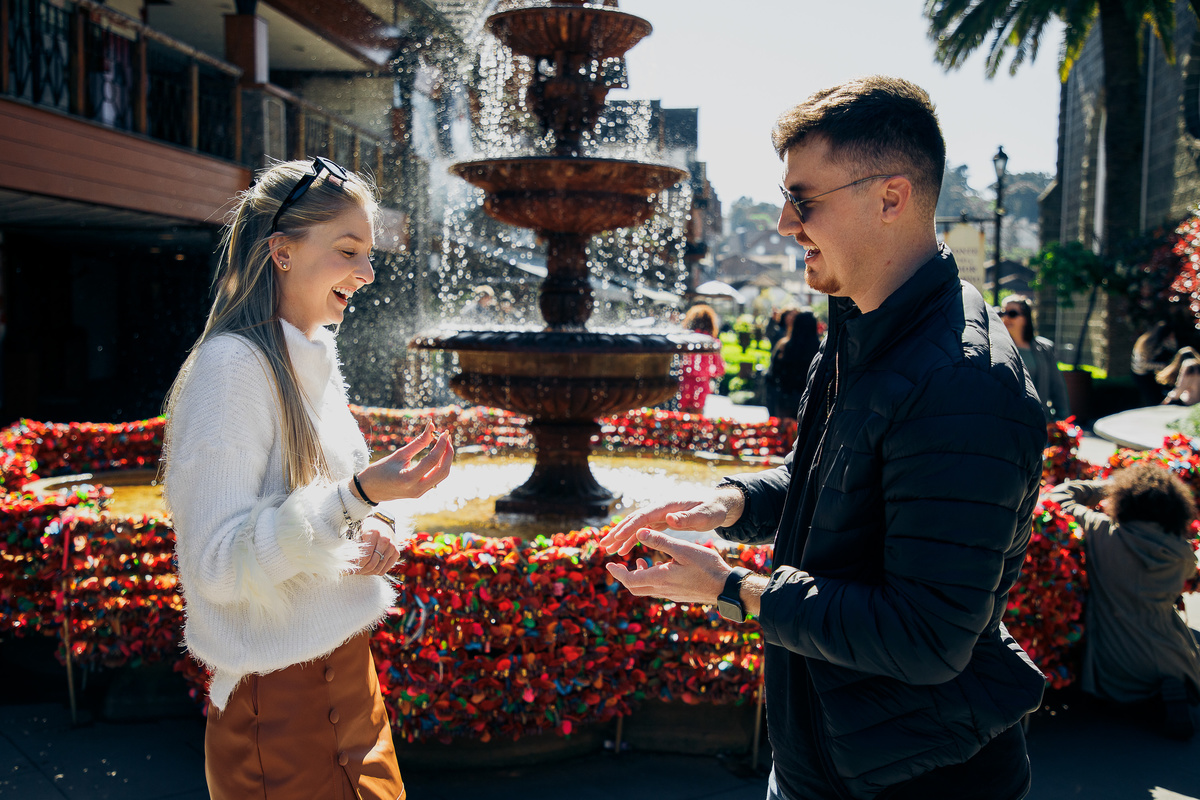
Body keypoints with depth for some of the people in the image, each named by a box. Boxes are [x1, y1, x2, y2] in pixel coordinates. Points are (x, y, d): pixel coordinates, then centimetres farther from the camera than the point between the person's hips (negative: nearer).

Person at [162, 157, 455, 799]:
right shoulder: (233, 364, -19)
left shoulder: (312, 359, 8)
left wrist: (367, 526, -2)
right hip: (278, 703, -8)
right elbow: (217, 565, -23)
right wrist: (356, 497, -31)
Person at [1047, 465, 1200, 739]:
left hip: (1119, 669, -2)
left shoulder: (1103, 532, -17)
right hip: (1171, 662, 2)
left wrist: (1108, 486, 8)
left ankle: (1153, 699, -1)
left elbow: (1059, 495, -3)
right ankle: (1173, 689, 0)